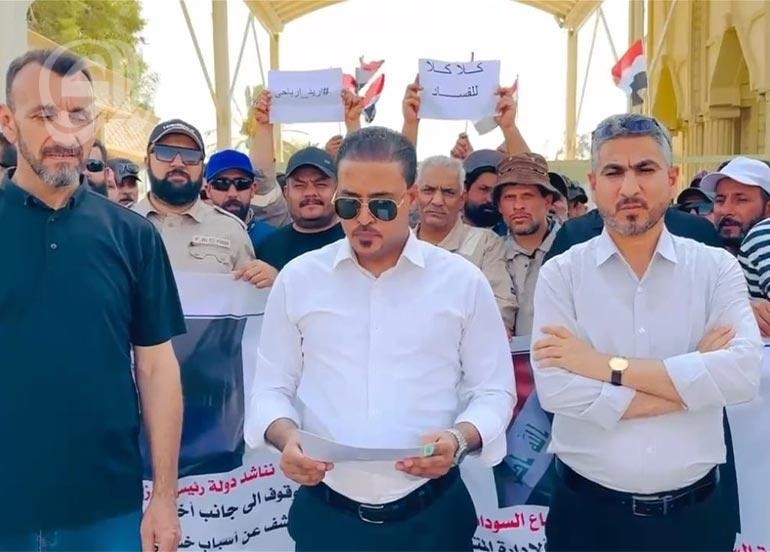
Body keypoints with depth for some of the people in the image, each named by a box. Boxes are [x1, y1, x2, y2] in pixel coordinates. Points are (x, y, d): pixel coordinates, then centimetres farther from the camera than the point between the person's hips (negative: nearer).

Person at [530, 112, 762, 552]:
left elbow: (745, 372, -17)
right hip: (588, 509, -1)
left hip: (695, 509, 2)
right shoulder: (562, 273, -6)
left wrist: (609, 366, -19)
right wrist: (693, 381, -15)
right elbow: (555, 389, -19)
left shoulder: (717, 268, -2)